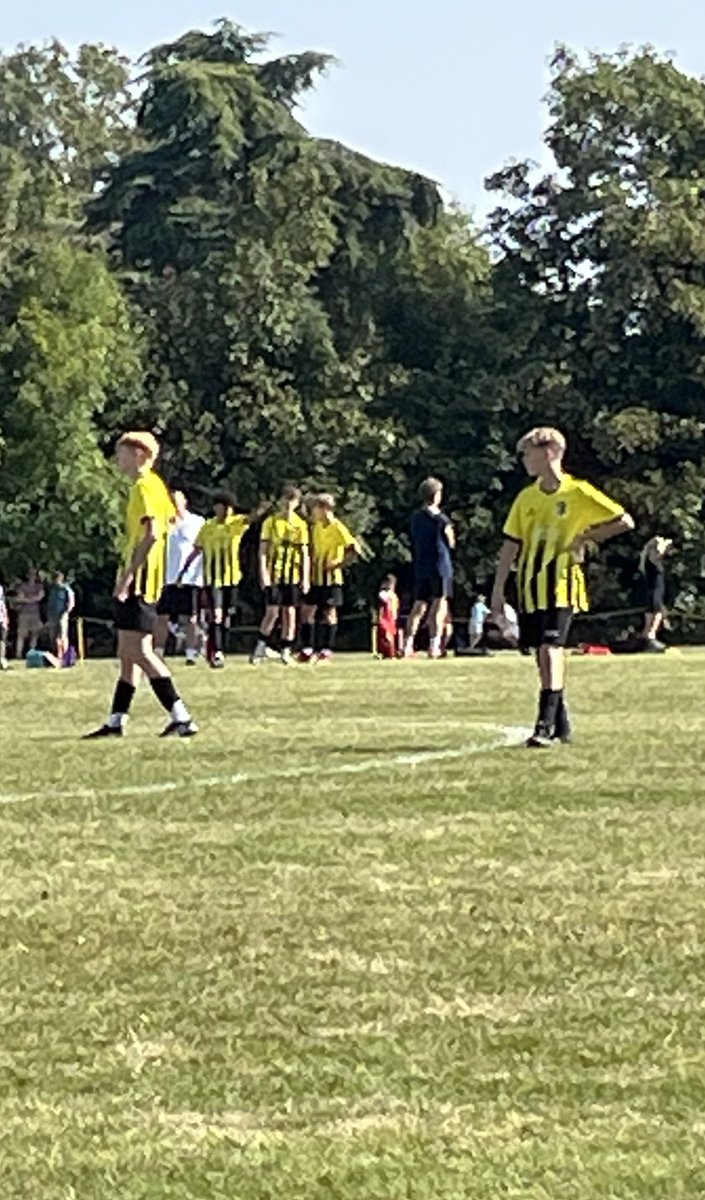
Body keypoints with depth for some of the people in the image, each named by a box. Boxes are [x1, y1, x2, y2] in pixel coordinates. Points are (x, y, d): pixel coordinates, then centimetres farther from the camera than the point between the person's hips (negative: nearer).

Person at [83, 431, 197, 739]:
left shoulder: (143, 487, -12)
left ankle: (182, 718, -17)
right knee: (127, 653, 13)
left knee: (139, 651, -13)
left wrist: (127, 575, -24)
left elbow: (152, 534, -22)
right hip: (140, 582, 10)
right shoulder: (155, 485, 16)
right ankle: (116, 722, 18)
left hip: (139, 581, -10)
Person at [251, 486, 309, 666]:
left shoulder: (301, 525, 7)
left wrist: (306, 578, 3)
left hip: (293, 575, 2)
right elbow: (263, 549, 0)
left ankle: (286, 651, 10)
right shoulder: (271, 522, 1)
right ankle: (260, 647, 8)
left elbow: (304, 553, 9)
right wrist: (263, 573, -9)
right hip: (274, 574, -2)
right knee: (272, 612, -7)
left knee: (290, 613, 3)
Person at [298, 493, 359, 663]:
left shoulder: (337, 528, -13)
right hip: (315, 577, 7)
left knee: (329, 613, -1)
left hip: (331, 578, -7)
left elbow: (354, 549, -20)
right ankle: (307, 650, 8)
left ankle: (326, 651, 4)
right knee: (307, 611, 3)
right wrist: (311, 565, 10)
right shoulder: (316, 527, 8)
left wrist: (340, 564, -18)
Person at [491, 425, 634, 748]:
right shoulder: (526, 498, 10)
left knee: (551, 649, -17)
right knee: (543, 655, 8)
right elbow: (511, 546, 11)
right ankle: (561, 724, 19)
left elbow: (624, 522, -3)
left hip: (561, 585, -6)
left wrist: (585, 537, -6)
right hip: (530, 586, 6)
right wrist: (498, 590, 7)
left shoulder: (578, 493, -5)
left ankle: (546, 726, -20)